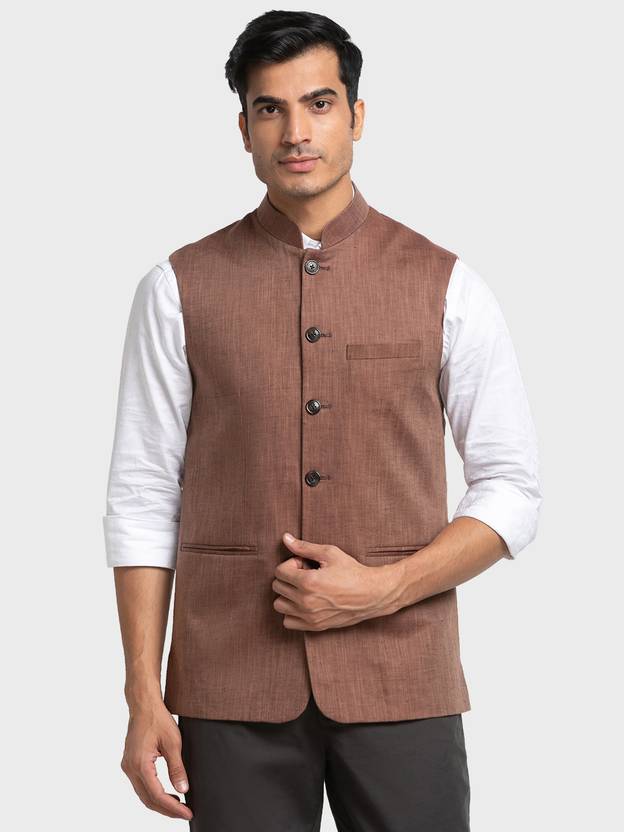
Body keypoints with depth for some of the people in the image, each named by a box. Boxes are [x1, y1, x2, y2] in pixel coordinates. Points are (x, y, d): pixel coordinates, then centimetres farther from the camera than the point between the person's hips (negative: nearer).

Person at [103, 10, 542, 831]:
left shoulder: (445, 286, 2)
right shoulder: (179, 290, 2)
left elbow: (512, 489, 4)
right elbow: (143, 495, 2)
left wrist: (382, 589, -11)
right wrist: (144, 699, -4)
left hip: (402, 684, 0)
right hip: (232, 689, 0)